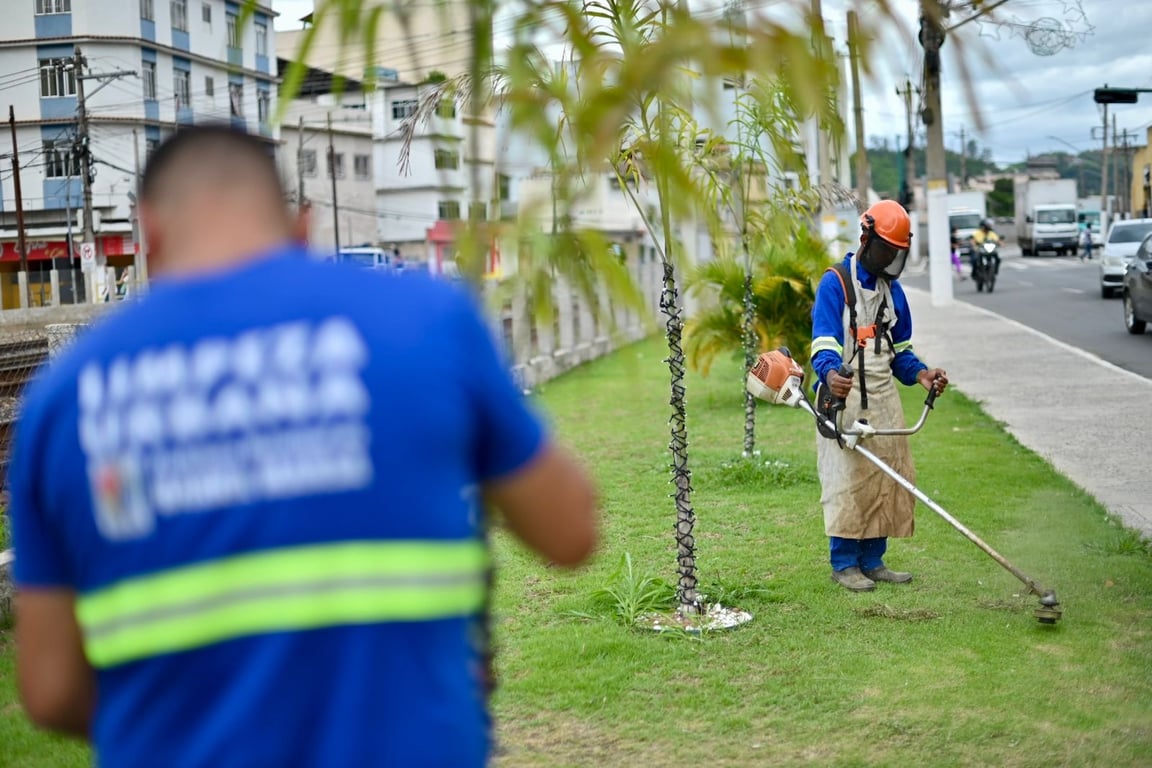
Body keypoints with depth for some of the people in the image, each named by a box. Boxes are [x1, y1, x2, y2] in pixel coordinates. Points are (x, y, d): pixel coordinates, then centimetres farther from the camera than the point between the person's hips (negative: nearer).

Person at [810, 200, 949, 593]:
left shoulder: (893, 290, 15)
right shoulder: (835, 284, -7)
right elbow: (824, 342, -18)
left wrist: (920, 373, 0)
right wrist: (830, 373, -39)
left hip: (884, 398, 7)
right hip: (844, 397, -7)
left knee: (888, 480, 7)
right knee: (847, 480, -6)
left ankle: (873, 561, 17)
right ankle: (844, 564, 4)